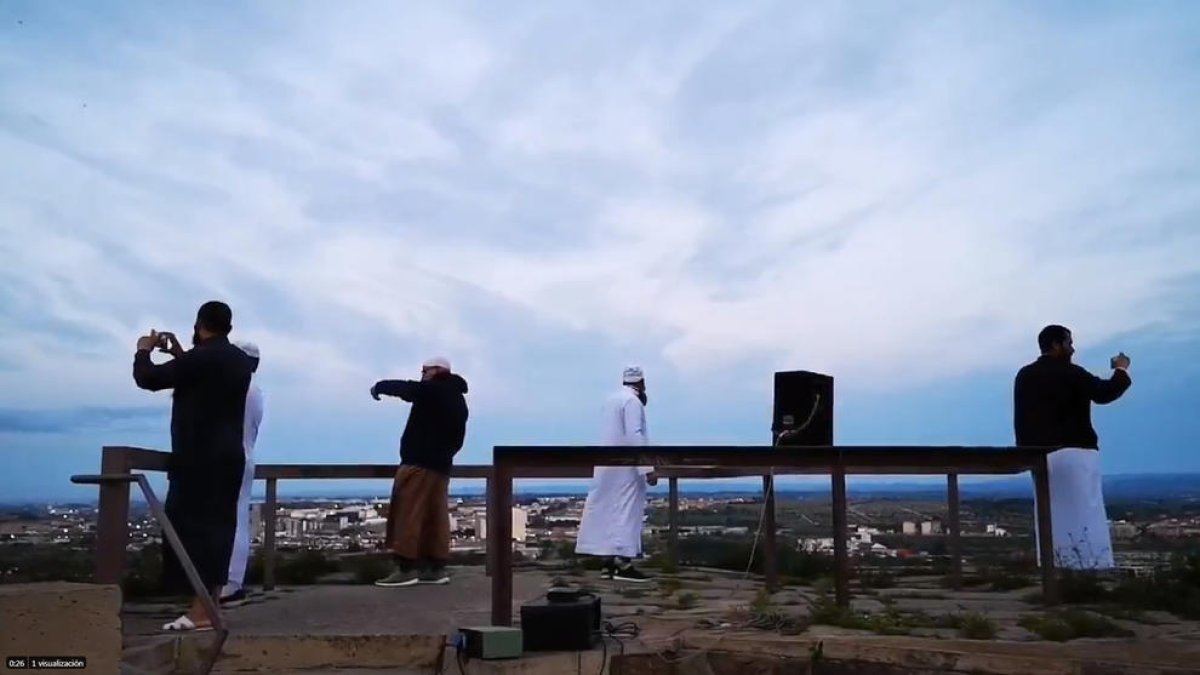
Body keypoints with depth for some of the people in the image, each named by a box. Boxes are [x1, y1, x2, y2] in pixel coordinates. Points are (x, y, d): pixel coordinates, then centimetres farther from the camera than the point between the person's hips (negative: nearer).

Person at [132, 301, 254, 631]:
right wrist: (179, 354, 27)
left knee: (193, 526, -7)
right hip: (228, 455, 8)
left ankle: (201, 612, -10)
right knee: (216, 526, 8)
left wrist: (144, 351, 9)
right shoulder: (240, 360, 11)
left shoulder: (200, 357, -14)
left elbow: (147, 379, -9)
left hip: (199, 457, -8)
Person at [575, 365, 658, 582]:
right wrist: (647, 469, -25)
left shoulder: (613, 399, 16)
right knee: (626, 512, -7)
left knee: (610, 512, 8)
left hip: (608, 465, 9)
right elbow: (634, 436, -22)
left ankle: (609, 563, 9)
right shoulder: (632, 401, -12)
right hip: (625, 466, -9)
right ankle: (622, 564, -9)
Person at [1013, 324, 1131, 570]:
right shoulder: (1070, 373, -8)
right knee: (1085, 512, -2)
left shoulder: (1024, 376, 11)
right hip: (1074, 452, -6)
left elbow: (1019, 418, 12)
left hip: (1039, 454, 6)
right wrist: (1121, 370, 13)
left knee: (1052, 515, 7)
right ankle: (1092, 566, -3)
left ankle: (1054, 568, 5)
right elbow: (1105, 393, -5)